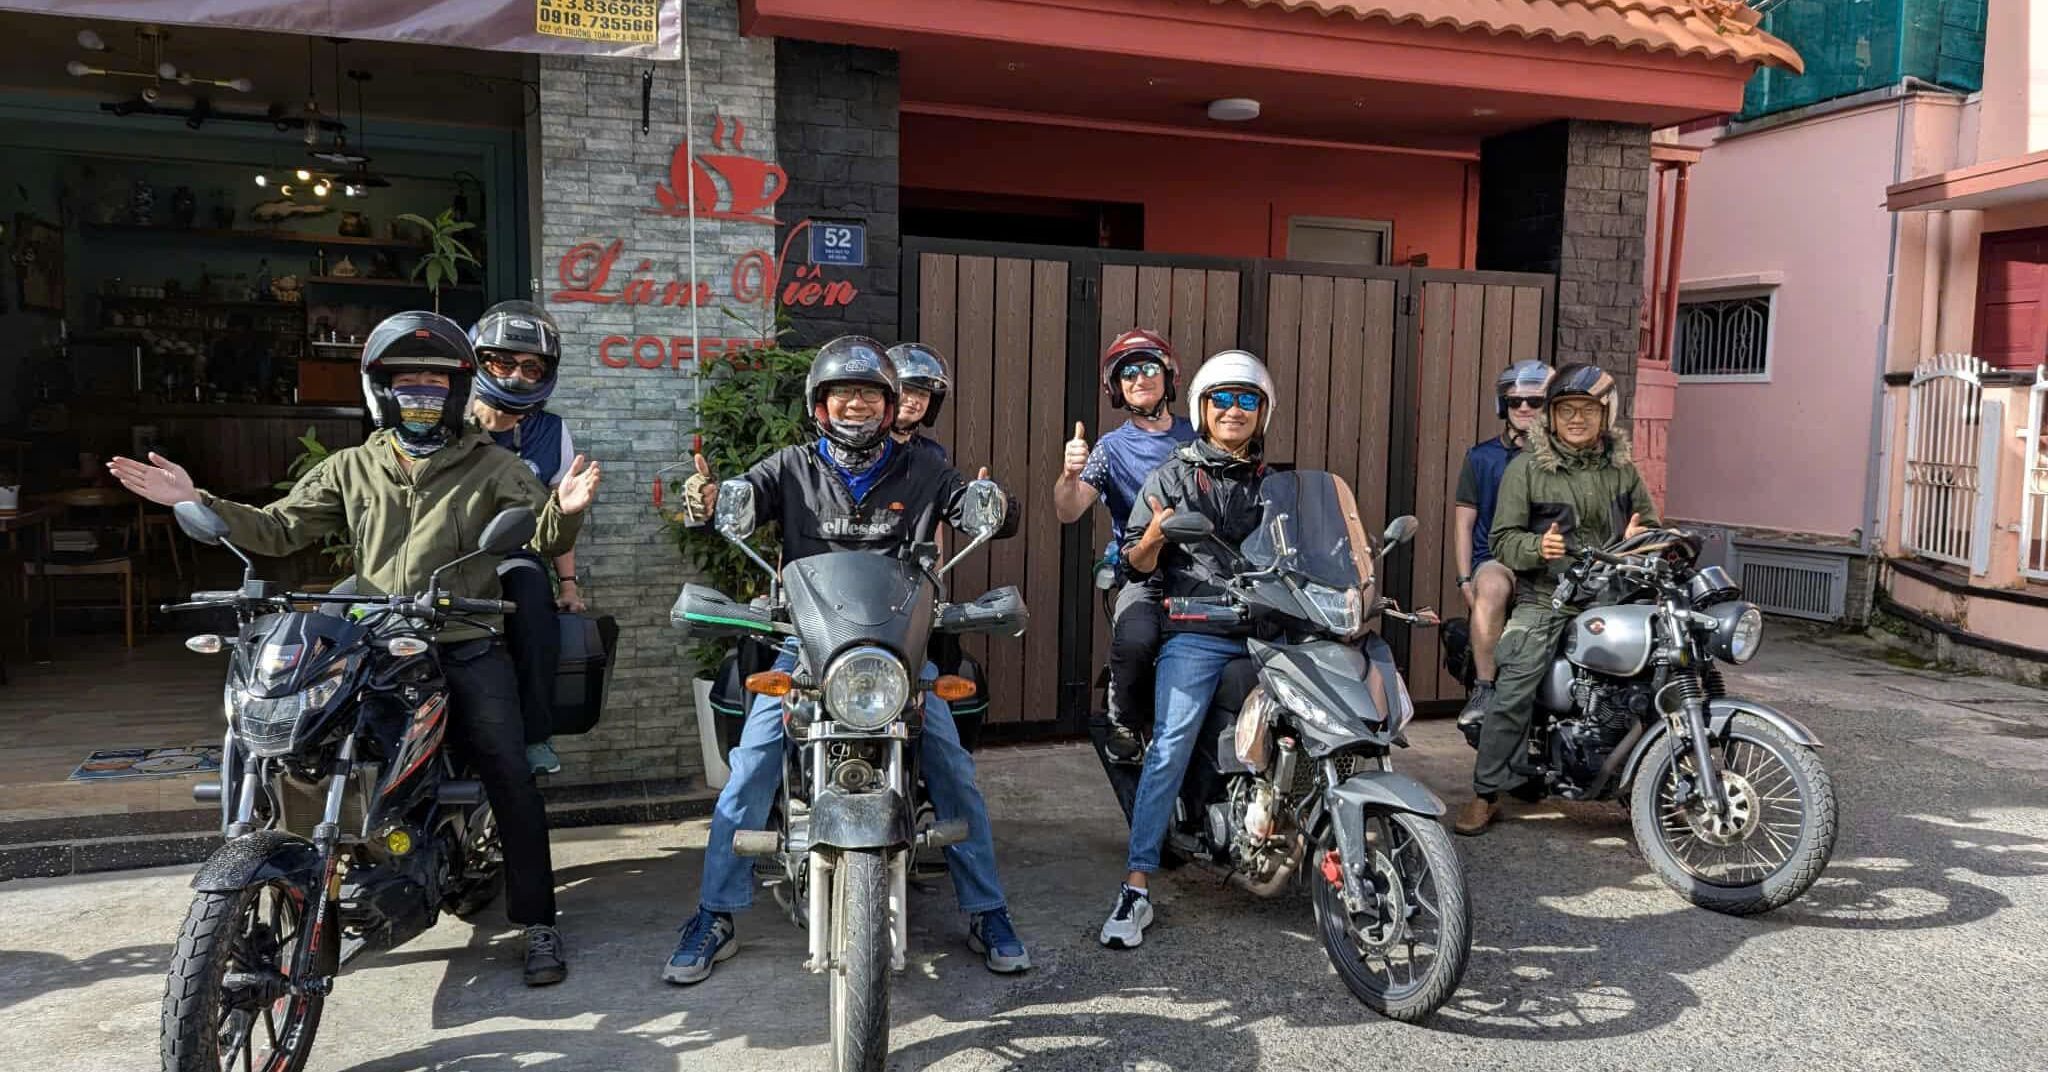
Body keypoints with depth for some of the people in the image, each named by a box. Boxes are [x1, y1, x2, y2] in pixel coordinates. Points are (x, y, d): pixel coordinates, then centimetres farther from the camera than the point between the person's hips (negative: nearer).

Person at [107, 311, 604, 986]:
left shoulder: (488, 466, 4)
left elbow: (542, 538, -5)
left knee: (511, 780, -9)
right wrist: (198, 503, -2)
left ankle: (537, 920, 1)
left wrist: (563, 512, -28)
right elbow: (277, 530, 11)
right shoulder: (350, 470, 14)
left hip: (465, 649, -3)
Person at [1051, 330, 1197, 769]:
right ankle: (1122, 725, -4)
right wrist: (1069, 473, -25)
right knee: (1134, 641, -31)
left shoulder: (1199, 436, 15)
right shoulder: (1112, 447, 8)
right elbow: (1068, 512, -4)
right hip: (1142, 576, -2)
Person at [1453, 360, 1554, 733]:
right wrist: (1465, 580, -2)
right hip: (1494, 559, -1)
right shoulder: (1481, 457, 12)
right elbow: (1465, 523, 10)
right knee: (1492, 587, -37)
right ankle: (1484, 689, -32)